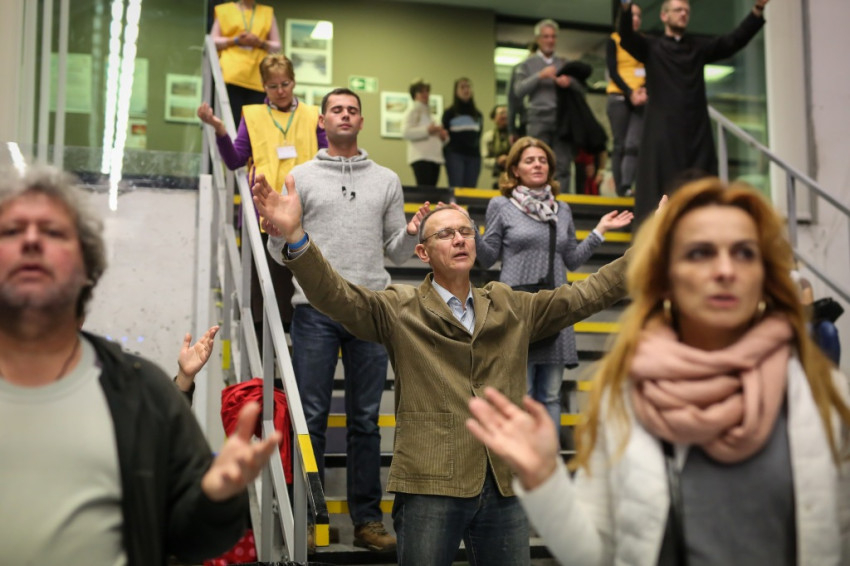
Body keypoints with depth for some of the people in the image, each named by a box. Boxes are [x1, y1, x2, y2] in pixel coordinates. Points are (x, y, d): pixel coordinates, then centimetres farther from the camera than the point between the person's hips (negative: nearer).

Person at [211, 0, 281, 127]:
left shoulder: (268, 13, 20)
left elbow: (277, 46, 17)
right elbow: (213, 42, 11)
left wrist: (260, 43, -4)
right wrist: (236, 40, -4)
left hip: (258, 76, 1)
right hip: (232, 74, -1)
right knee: (232, 119, -11)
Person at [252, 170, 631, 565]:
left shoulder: (510, 308, 13)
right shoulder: (399, 310, 1)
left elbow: (585, 295, 14)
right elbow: (336, 295, -13)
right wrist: (295, 238, -29)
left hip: (504, 488, 4)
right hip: (431, 487, -3)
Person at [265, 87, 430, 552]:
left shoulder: (386, 180, 13)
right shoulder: (301, 177, 7)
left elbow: (397, 253, 13)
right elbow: (280, 252, 4)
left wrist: (412, 233, -8)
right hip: (316, 309, -2)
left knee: (366, 421, 7)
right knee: (311, 417, 1)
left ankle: (367, 519, 15)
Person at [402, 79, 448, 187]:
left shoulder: (428, 112, 26)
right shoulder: (413, 111, 2)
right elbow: (405, 133, -13)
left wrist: (442, 136, 10)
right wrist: (427, 130, -18)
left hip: (434, 157, 8)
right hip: (421, 158, -8)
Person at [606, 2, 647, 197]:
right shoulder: (613, 40, 5)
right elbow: (612, 72, -3)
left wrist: (645, 90, -11)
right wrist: (630, 93, -14)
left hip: (641, 98, 2)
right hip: (619, 97, -2)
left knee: (634, 144, -13)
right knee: (620, 145, -3)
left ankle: (627, 187, -20)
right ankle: (619, 189, -1)